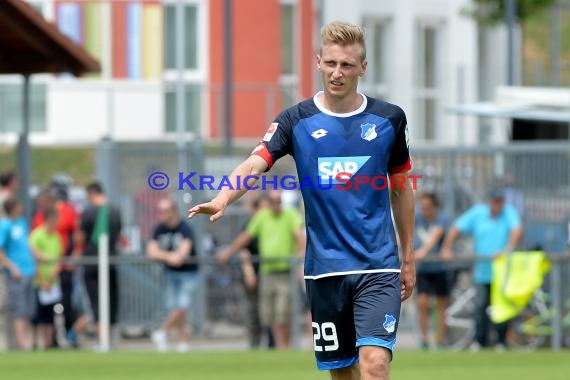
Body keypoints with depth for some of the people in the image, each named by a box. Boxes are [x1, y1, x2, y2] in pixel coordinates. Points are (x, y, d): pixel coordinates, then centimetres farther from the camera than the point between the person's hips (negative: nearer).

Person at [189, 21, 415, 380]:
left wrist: (408, 258, 15)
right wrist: (223, 199, -36)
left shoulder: (388, 118, 3)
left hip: (378, 266, -1)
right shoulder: (297, 121, 0)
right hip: (325, 268, 1)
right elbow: (255, 164, -16)